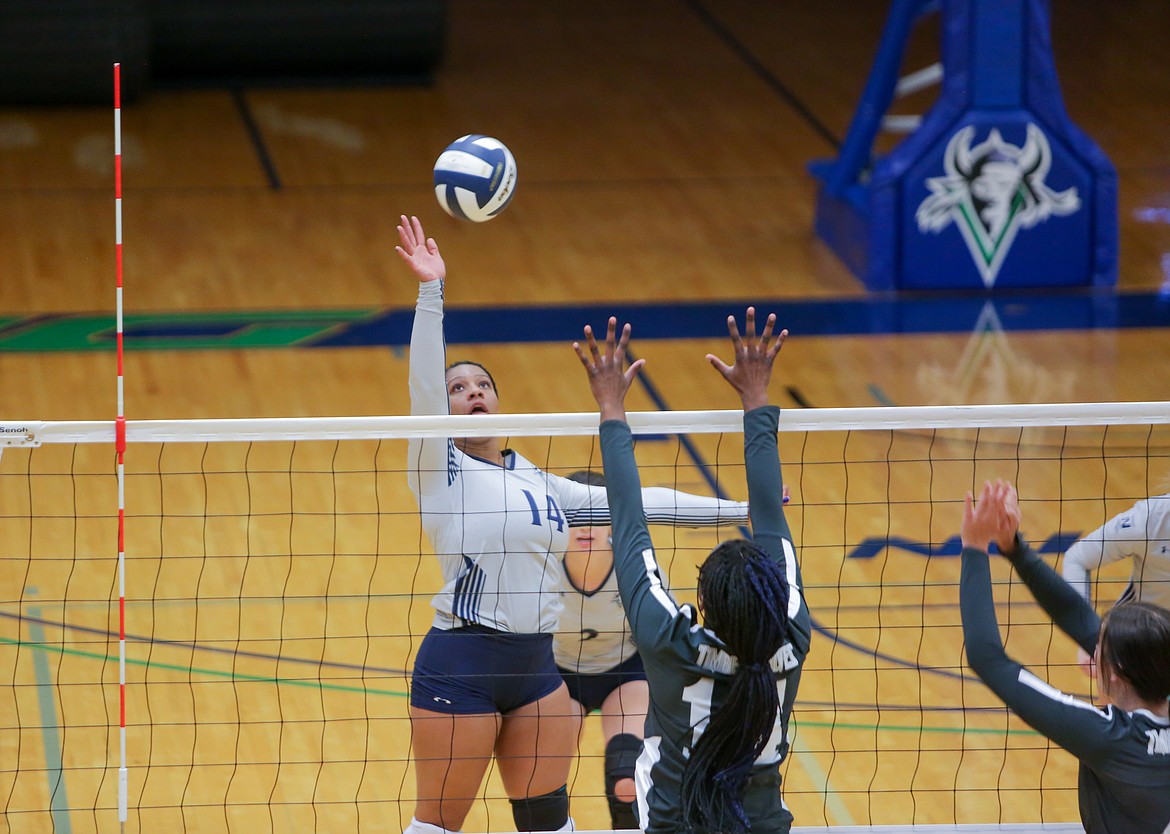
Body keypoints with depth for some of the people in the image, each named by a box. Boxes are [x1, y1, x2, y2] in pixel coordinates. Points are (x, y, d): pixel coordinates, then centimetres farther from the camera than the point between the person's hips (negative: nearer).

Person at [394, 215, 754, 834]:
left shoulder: (538, 483, 15)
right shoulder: (439, 470, -1)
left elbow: (633, 502, 18)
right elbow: (423, 384, -15)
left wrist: (737, 509, 17)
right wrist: (430, 291, -26)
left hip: (537, 669, 5)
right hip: (460, 668, -5)